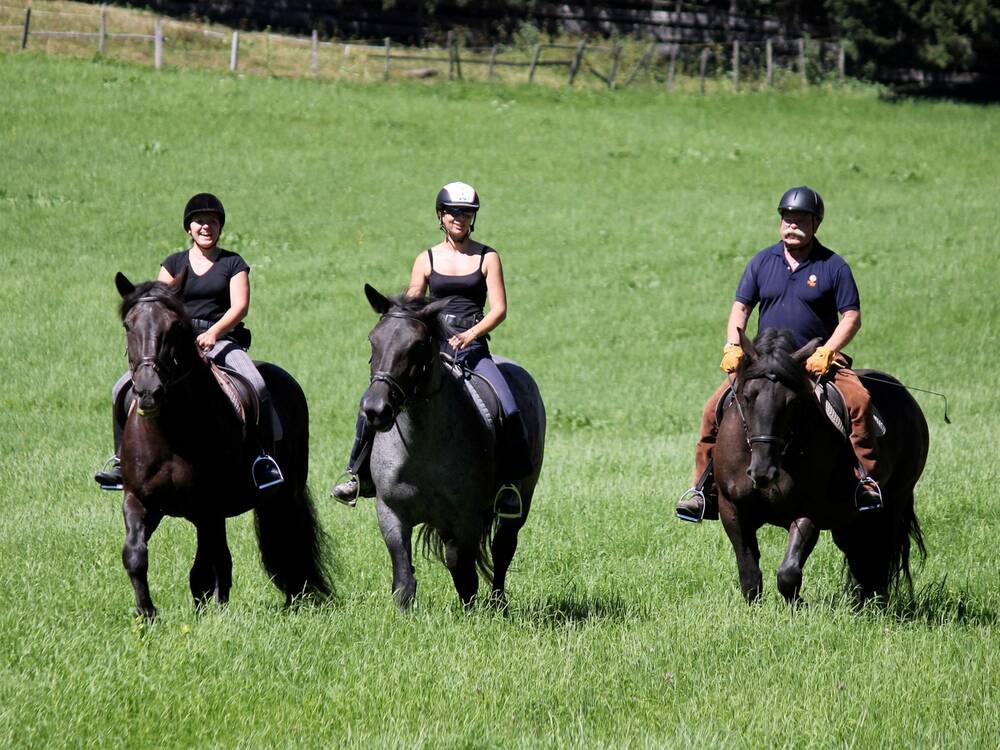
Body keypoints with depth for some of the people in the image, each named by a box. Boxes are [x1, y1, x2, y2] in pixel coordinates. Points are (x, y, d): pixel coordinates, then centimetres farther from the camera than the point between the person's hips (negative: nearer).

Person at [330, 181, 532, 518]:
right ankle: (359, 474, -3)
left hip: (473, 348, -2)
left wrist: (470, 335, -17)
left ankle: (508, 484, -9)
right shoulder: (427, 260, 11)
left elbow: (499, 309, -1)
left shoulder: (488, 258, 6)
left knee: (508, 411, -25)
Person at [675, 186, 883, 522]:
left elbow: (852, 317, -2)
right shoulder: (763, 261, 8)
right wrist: (733, 347, -5)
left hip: (818, 363, -3)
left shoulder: (833, 266, -1)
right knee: (715, 409, -13)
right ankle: (702, 488, -4)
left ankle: (866, 481, -24)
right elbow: (741, 307, 12)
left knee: (859, 400, -30)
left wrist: (827, 352, -18)